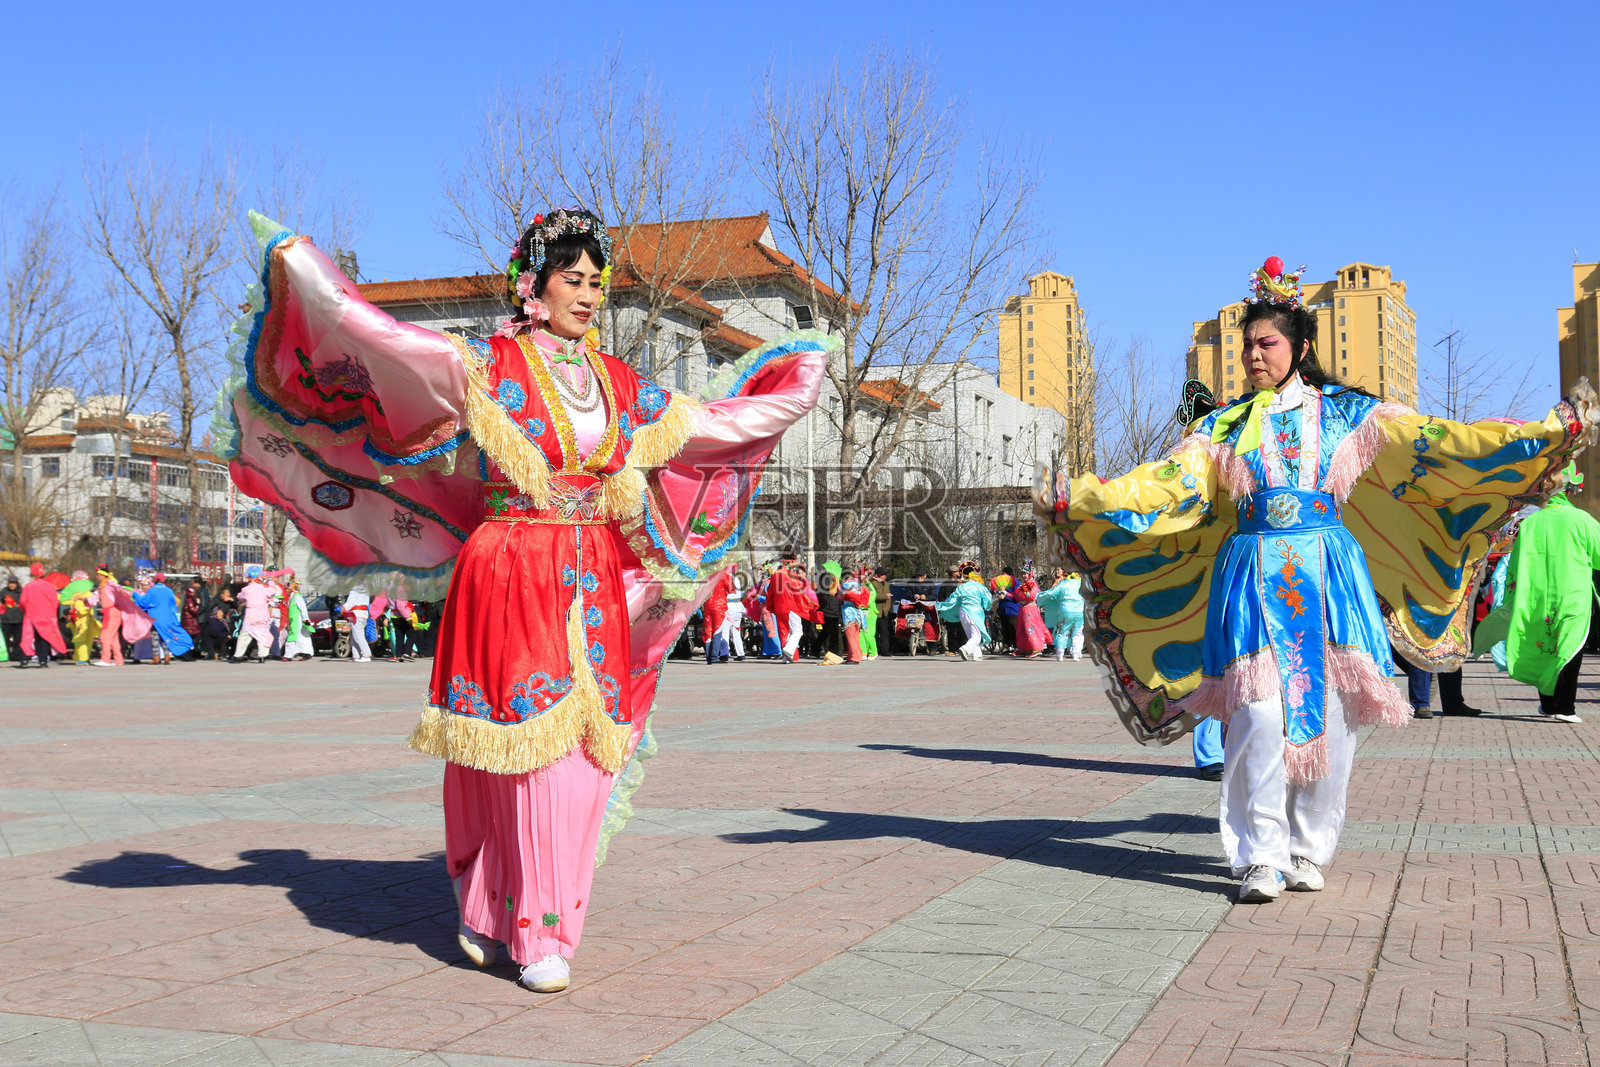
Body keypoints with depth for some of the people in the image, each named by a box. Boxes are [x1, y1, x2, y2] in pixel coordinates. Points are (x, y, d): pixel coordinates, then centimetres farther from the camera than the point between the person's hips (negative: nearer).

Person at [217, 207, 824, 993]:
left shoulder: (619, 384, 14)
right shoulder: (487, 367, -1)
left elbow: (705, 423, 25)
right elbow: (385, 339, -12)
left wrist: (793, 379, 34)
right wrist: (299, 262, -15)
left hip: (593, 586, 5)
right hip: (512, 575, -5)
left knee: (583, 751, 2)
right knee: (529, 742, -7)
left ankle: (489, 913, 17)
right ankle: (537, 936, 4)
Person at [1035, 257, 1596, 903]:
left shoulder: (1346, 413, 9)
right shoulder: (1226, 426, 13)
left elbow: (1440, 444, 6)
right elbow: (1162, 485, 8)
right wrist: (1075, 500, -2)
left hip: (1327, 579, 0)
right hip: (1253, 577, 0)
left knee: (1327, 713, -4)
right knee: (1258, 715, -12)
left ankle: (1308, 850, 10)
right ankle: (1261, 858, -8)